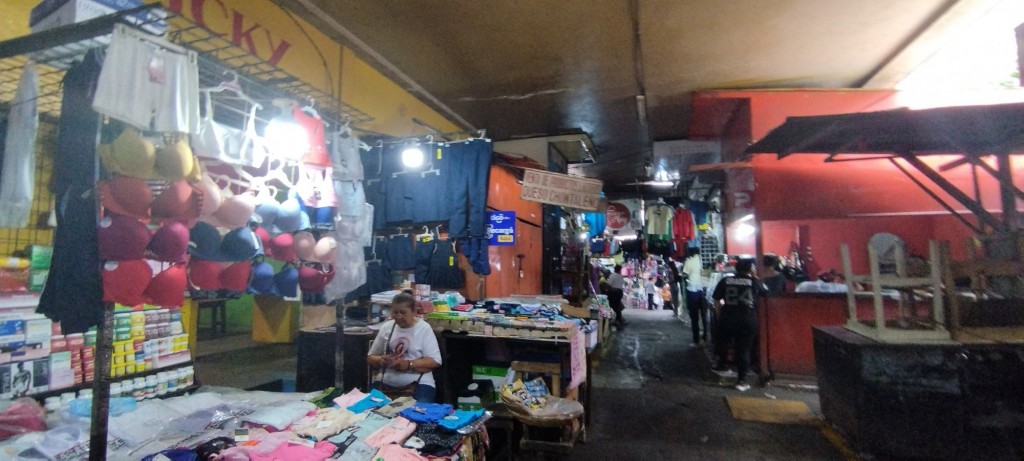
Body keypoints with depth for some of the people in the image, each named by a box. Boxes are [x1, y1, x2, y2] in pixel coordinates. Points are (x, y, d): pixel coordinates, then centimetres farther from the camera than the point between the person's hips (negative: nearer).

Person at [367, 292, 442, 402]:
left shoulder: (424, 329, -1)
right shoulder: (386, 327, 10)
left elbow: (435, 361, -7)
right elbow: (370, 357, 16)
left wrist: (408, 365, -19)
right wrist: (380, 360, -7)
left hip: (418, 385, -4)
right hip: (385, 384, 4)